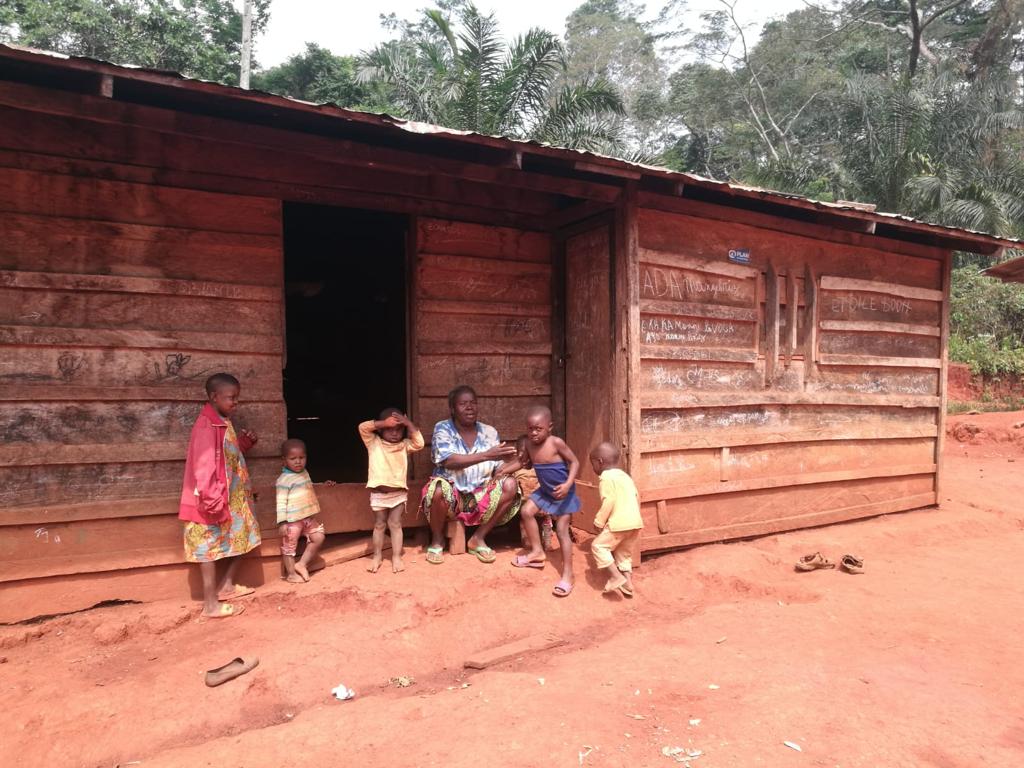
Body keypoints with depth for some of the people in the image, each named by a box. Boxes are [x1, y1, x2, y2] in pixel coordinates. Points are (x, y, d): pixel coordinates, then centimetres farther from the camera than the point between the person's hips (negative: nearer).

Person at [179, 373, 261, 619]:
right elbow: (204, 467, -25)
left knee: (240, 538, 18)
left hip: (232, 498, 10)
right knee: (209, 547, -1)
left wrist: (245, 442, 5)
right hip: (214, 501, -10)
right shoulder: (206, 426, -20)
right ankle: (211, 604, 7)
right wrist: (214, 502, -27)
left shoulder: (224, 423, 10)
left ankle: (227, 585, 33)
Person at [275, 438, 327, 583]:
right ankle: (291, 573, 17)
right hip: (292, 520, -8)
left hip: (309, 517, 8)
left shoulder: (305, 473, 10)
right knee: (289, 546, 4)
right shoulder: (284, 479, -15)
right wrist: (282, 522, -22)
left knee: (318, 537, 8)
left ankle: (302, 564, 16)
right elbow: (280, 502, -18)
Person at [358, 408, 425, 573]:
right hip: (379, 493, 0)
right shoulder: (374, 443, -1)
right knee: (379, 524, 11)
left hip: (399, 492, 1)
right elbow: (362, 428, -14)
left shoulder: (404, 445, 3)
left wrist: (409, 424, -13)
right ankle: (377, 556, 23)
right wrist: (383, 423, -20)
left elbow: (419, 443, -12)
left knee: (395, 524, 6)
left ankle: (396, 557, 12)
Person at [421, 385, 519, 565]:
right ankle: (437, 539, -6)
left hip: (480, 495, 3)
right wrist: (486, 455, -34)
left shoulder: (489, 432, 1)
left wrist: (501, 473, -22)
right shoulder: (443, 428, -9)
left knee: (510, 485, -21)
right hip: (451, 493, -3)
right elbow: (449, 461, -26)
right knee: (439, 489, -36)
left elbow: (498, 468, 3)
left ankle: (479, 538, -5)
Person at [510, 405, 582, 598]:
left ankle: (567, 575, -2)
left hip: (563, 492, -7)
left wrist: (568, 484, -33)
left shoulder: (556, 443, -25)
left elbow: (575, 462, -20)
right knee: (527, 511, 2)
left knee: (561, 530, -9)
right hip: (545, 490, 7)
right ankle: (537, 551, 20)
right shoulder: (529, 445, -5)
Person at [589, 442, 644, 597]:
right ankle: (627, 583, 19)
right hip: (636, 522, 9)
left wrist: (599, 521, -8)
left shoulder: (607, 477, -7)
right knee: (624, 552, 21)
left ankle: (616, 576, -4)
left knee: (598, 545, 4)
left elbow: (608, 502, -15)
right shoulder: (625, 476, 20)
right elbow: (637, 497, 21)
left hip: (619, 523, -9)